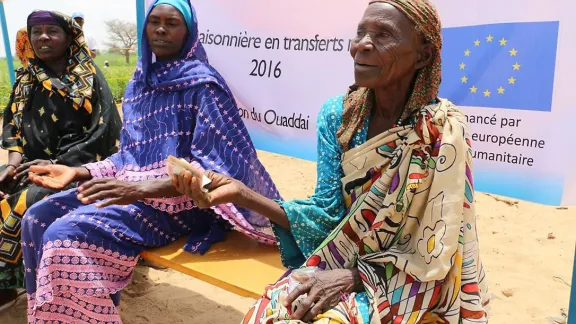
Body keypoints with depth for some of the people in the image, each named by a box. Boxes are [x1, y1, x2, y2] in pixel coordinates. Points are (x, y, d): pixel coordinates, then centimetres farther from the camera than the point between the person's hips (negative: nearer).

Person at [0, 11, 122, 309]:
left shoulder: (89, 77, -6)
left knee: (26, 202, -27)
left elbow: (102, 132, -13)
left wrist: (57, 164, -19)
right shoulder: (27, 78, 12)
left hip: (75, 166, -6)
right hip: (32, 162, 6)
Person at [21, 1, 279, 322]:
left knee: (65, 236, -23)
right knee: (38, 219, -1)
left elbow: (212, 164, -19)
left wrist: (140, 189, -29)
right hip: (131, 187, 8)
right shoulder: (139, 83, 13)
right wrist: (78, 172, 4)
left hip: (176, 199, -8)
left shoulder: (202, 82, -11)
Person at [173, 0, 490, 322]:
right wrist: (242, 194, -17)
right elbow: (330, 215, -6)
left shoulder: (445, 131, -18)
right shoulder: (337, 115, -5)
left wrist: (353, 277, -23)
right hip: (345, 262, 4)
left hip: (415, 282, -3)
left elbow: (434, 255, -13)